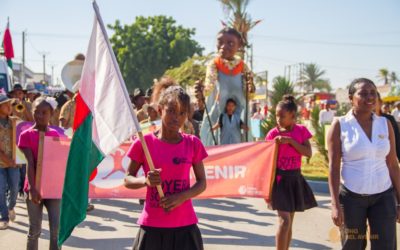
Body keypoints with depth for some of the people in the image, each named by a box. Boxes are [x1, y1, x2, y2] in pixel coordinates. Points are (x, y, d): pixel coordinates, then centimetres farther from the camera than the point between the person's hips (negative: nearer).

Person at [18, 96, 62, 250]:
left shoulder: (55, 134, 6)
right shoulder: (26, 135, -5)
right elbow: (30, 163, -11)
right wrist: (32, 188, -17)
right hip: (35, 188, -3)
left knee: (57, 228, -1)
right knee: (35, 230, 5)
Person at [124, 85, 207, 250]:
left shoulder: (193, 144, 1)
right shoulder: (144, 143, -3)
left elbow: (202, 183, 5)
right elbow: (128, 179, 4)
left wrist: (182, 196, -13)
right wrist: (145, 181, -17)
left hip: (185, 225, 1)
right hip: (153, 225, -1)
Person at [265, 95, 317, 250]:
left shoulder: (301, 131, 1)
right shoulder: (273, 133, -6)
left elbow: (308, 153, -9)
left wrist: (290, 141, -19)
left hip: (295, 178, 3)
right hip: (279, 179, -3)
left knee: (290, 221, 10)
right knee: (284, 221, -13)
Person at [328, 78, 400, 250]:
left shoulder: (385, 124, 3)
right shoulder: (340, 125, -6)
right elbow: (334, 166, -7)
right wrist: (335, 204, -14)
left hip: (383, 196, 2)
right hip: (352, 197, -2)